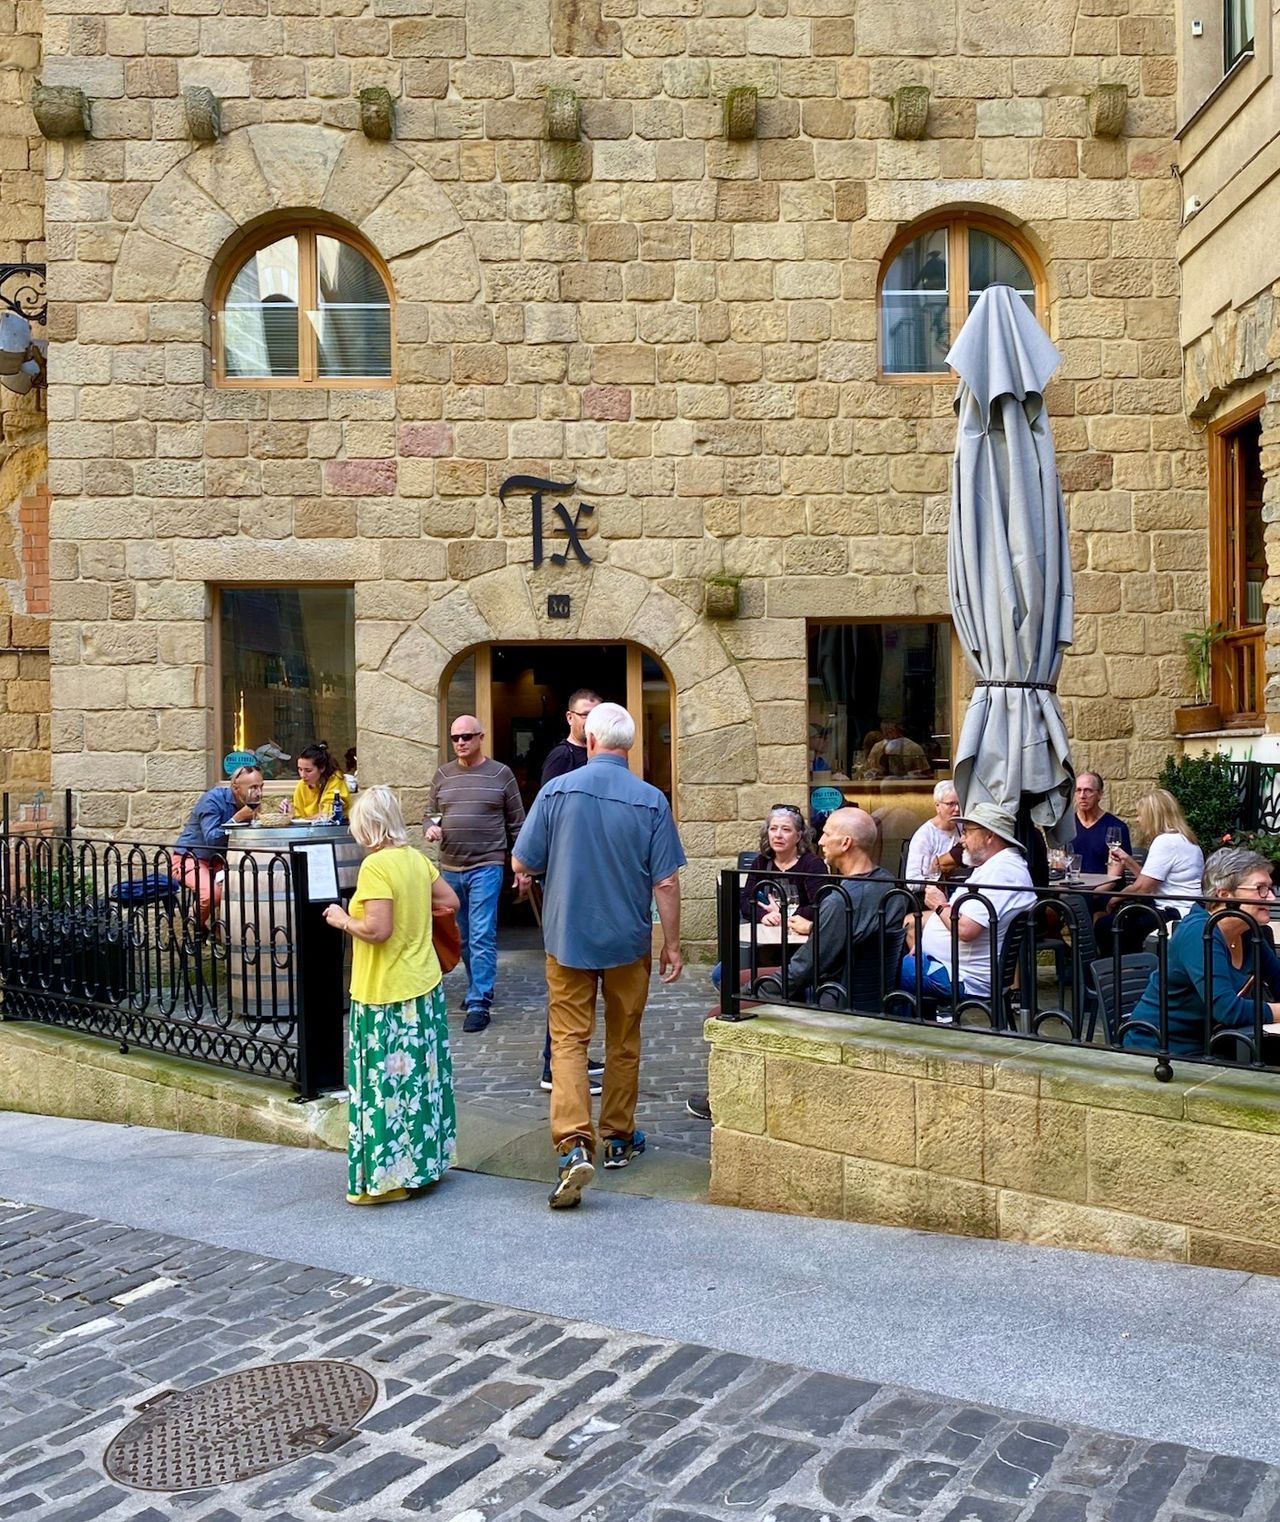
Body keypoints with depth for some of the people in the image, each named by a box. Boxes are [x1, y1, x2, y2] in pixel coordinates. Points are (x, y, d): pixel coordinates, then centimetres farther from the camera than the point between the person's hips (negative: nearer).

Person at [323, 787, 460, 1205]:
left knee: (387, 1084, 1)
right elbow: (450, 901, 15)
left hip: (386, 996, -8)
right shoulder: (416, 859, 5)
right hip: (425, 986, 8)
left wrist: (343, 920, -7)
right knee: (421, 1077, 15)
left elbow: (377, 929, -24)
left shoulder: (376, 866, -18)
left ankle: (388, 1178, 8)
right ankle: (424, 1160, 26)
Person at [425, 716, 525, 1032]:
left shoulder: (501, 774, 0)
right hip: (450, 868, 5)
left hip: (486, 867, -4)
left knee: (482, 937, -9)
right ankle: (478, 988, 29)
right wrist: (430, 827, -7)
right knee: (463, 937, 14)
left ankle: (479, 1003, -7)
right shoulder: (443, 775, 9)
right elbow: (430, 812, 16)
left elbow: (517, 823, 3)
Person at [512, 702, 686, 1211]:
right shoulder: (651, 801, -8)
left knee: (569, 1041, 2)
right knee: (623, 1043, 16)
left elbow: (521, 865, -4)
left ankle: (574, 1146, -14)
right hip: (628, 941, 1)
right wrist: (672, 944, 3)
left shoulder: (557, 791, -9)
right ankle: (619, 1138, 29)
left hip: (568, 939, -1)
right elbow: (665, 883, -8)